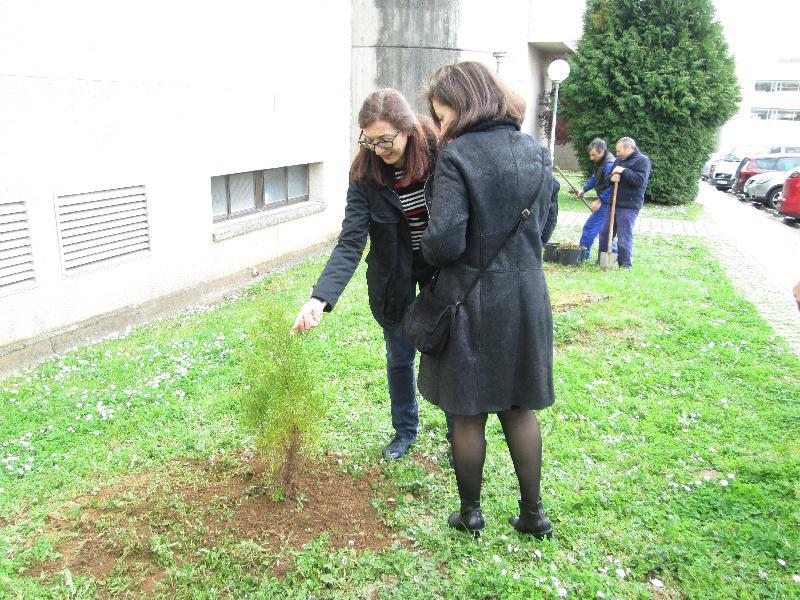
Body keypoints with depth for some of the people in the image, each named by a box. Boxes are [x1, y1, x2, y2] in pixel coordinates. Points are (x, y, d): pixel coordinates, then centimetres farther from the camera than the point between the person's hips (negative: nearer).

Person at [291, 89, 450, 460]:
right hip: (394, 279, 1)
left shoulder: (440, 153, -19)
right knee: (399, 358, 15)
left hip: (443, 272, 0)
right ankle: (405, 430, 39)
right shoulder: (365, 174, -19)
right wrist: (321, 298, -39)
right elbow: (350, 242, -26)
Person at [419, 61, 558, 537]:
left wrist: (429, 251, 1)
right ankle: (533, 512, 28)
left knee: (469, 413, 10)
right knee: (519, 407, 18)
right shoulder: (536, 153, 5)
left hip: (472, 301, -5)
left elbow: (445, 241, -20)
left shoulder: (456, 156, -15)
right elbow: (546, 226, 12)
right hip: (526, 297, 6)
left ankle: (470, 512, 27)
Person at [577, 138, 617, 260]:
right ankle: (613, 252, 27)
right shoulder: (600, 162, 9)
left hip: (606, 202, -10)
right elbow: (595, 178, 24)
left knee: (590, 227, -7)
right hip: (605, 201, 10)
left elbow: (612, 187, -27)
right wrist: (584, 189, 16)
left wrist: (600, 201, -26)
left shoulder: (609, 165, -24)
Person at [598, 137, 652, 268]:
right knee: (605, 233, 13)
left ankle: (625, 265, 4)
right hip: (615, 203, 8)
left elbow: (640, 180, -19)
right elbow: (608, 176, 17)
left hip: (629, 206, -8)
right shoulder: (619, 160, 16)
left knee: (624, 236, -7)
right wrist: (612, 178, -6)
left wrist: (623, 171, -18)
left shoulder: (643, 161, -6)